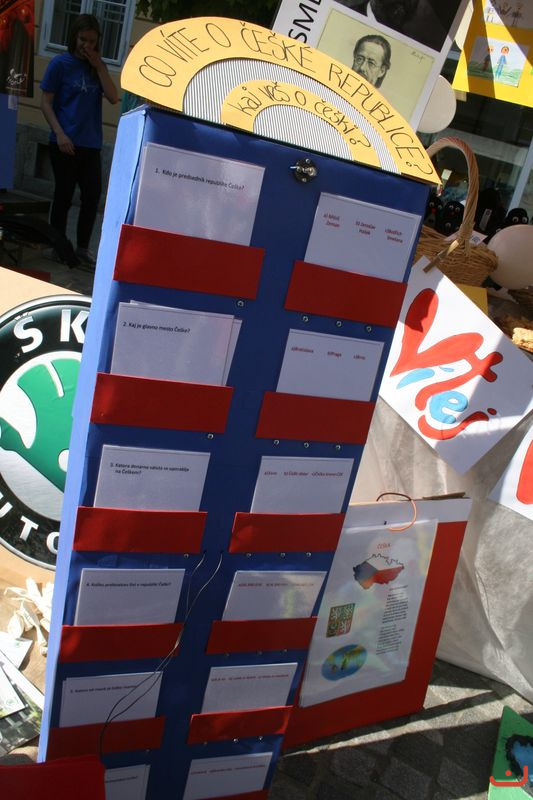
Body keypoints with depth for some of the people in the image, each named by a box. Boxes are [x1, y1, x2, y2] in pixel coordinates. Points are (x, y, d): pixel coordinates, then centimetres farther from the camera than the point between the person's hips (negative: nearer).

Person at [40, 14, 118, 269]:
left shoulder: (97, 66, 11)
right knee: (64, 196, 2)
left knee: (92, 196, 3)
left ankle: (83, 248, 15)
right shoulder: (61, 63, -1)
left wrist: (99, 65, -5)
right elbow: (46, 102, -4)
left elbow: (113, 98, -1)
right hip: (65, 143, -4)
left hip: (91, 145, 4)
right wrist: (59, 134, -16)